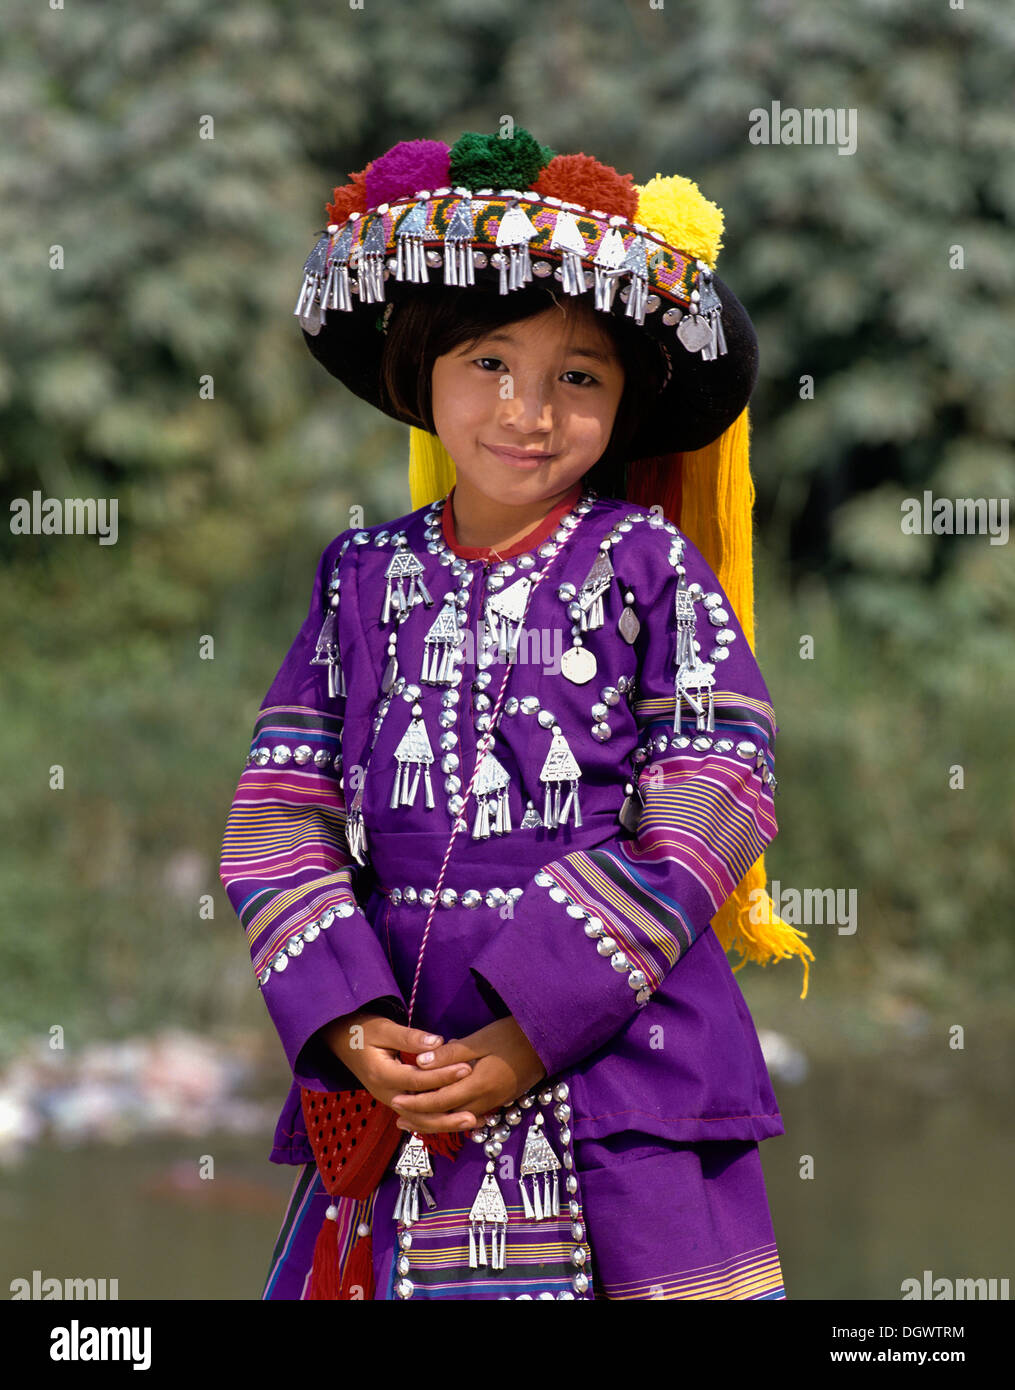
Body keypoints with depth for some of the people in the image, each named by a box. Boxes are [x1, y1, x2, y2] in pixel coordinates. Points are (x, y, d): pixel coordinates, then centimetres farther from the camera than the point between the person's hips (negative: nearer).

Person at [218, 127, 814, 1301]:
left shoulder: (649, 568, 0)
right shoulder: (367, 578, 9)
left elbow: (705, 824, -9)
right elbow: (278, 819, 4)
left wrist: (531, 1031, -15)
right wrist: (349, 1024, -11)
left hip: (622, 1072, -2)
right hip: (398, 1077, 3)